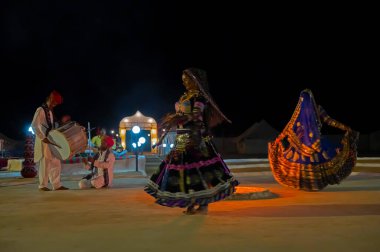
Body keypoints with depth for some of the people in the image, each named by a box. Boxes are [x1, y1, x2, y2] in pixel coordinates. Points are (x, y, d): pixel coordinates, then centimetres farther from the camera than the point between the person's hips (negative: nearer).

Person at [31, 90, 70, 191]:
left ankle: (57, 185, 9)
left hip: (52, 141, 8)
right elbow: (34, 125, -17)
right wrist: (43, 138, -23)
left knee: (56, 163, 6)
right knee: (45, 164, -4)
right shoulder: (40, 110, -9)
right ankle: (43, 185, 5)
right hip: (44, 141, -8)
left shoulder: (51, 112, 17)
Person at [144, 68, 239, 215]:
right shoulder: (184, 96, 18)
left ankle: (204, 204, -1)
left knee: (199, 167, -8)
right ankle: (191, 204, 15)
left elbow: (196, 116, -19)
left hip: (195, 137, -8)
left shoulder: (199, 95, -6)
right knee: (184, 167, 7)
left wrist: (178, 118, -29)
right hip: (182, 138, 8)